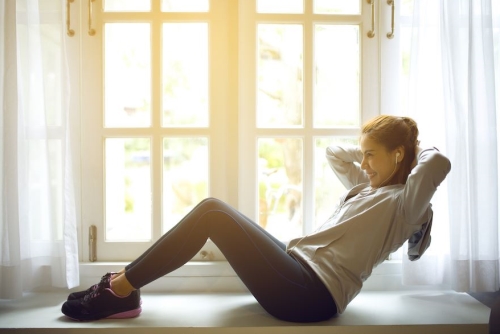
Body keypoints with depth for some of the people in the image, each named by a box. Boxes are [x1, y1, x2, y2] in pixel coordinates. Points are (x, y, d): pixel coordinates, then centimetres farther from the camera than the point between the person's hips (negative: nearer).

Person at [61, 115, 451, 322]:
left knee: (211, 213, -15)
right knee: (212, 211, -2)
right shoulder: (368, 188, 22)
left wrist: (415, 149, 0)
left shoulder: (401, 202, -4)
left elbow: (439, 162, -22)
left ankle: (120, 290, -6)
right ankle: (125, 283, 1)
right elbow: (333, 152, 31)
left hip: (309, 294, -9)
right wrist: (371, 150, 22)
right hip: (299, 270, 9)